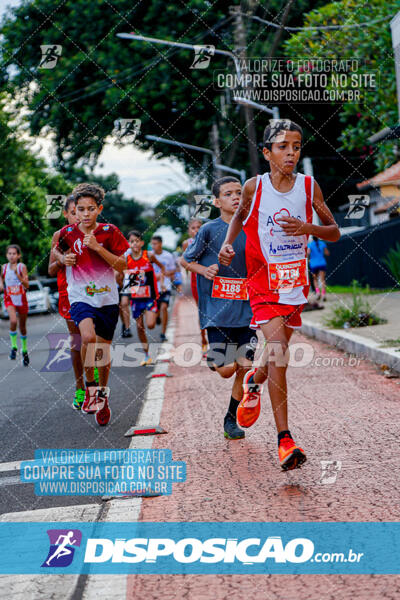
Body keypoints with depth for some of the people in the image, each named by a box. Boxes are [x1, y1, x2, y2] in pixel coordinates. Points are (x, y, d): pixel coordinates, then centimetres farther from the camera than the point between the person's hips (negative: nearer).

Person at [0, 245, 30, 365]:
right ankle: (14, 346, -7)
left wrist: (18, 275, -25)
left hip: (21, 299, 0)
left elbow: (27, 286, -13)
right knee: (13, 321, -26)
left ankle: (24, 350, 32)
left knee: (22, 326, 12)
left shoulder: (22, 267, -8)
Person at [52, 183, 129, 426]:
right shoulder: (68, 233, -2)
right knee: (88, 337, -28)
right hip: (81, 297, -1)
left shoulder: (109, 232, -4)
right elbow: (57, 251, 18)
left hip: (108, 298, 1)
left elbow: (123, 265, -8)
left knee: (103, 349, 11)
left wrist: (97, 247, -18)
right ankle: (90, 385, -7)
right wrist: (63, 258, -5)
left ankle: (103, 392, 35)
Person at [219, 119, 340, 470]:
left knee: (279, 351, 16)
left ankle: (254, 382, 54)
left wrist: (308, 228, -18)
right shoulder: (253, 187, -7)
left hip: (296, 280, 3)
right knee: (278, 350, -20)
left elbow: (335, 233, 1)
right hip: (264, 282, -3)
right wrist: (228, 243, -2)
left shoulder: (309, 186, -4)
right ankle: (285, 441, -20)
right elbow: (240, 216, 15)